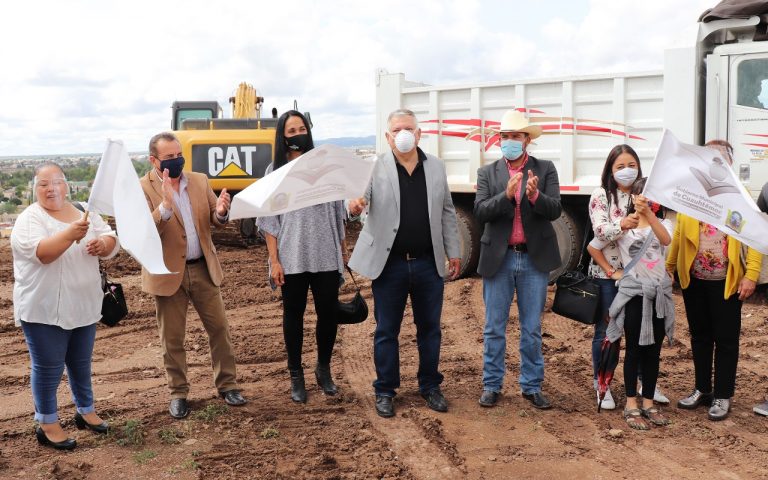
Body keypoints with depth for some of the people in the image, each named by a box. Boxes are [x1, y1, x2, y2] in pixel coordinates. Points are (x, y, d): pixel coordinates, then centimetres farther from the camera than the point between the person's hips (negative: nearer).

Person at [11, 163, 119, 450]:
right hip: (44, 310, -5)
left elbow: (112, 241, 3)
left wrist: (102, 244, -21)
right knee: (48, 368, 3)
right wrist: (70, 234, -44)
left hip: (84, 307, 6)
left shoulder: (84, 213, 6)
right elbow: (40, 253, -28)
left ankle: (85, 411, 35)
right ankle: (46, 425, 15)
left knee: (81, 363, 19)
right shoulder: (29, 219, -12)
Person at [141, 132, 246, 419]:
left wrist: (220, 212, -19)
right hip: (168, 273, -3)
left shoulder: (199, 181, 3)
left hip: (203, 269, 4)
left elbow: (215, 222, 5)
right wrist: (165, 204, -34)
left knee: (219, 328, 9)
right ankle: (178, 393, 24)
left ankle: (227, 384, 24)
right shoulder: (142, 189, -9)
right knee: (172, 338, 9)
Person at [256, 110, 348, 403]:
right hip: (292, 258, -1)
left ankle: (323, 369, 27)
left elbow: (337, 211, 11)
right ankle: (296, 376, 21)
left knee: (328, 313, 5)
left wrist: (343, 249, 12)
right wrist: (274, 261, -6)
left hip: (326, 256, 1)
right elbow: (269, 219, 0)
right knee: (293, 315, 8)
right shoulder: (276, 170, 2)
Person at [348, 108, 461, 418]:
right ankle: (385, 390, 21)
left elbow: (447, 213, 10)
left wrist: (453, 252, 9)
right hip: (389, 263, -2)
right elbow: (360, 195, -17)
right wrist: (354, 205, -41)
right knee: (386, 331, 7)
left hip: (428, 263, 3)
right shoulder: (375, 168, -3)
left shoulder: (436, 167, 6)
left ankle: (430, 386, 28)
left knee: (429, 329, 12)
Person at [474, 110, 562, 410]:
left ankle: (531, 386, 21)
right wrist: (507, 194, -25)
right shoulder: (487, 173, 3)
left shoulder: (545, 169, 2)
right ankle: (492, 385, 20)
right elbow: (480, 212, -9)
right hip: (498, 259, 0)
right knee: (494, 329, 8)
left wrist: (535, 195, -29)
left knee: (532, 328, 9)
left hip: (534, 259, 0)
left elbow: (555, 210, -9)